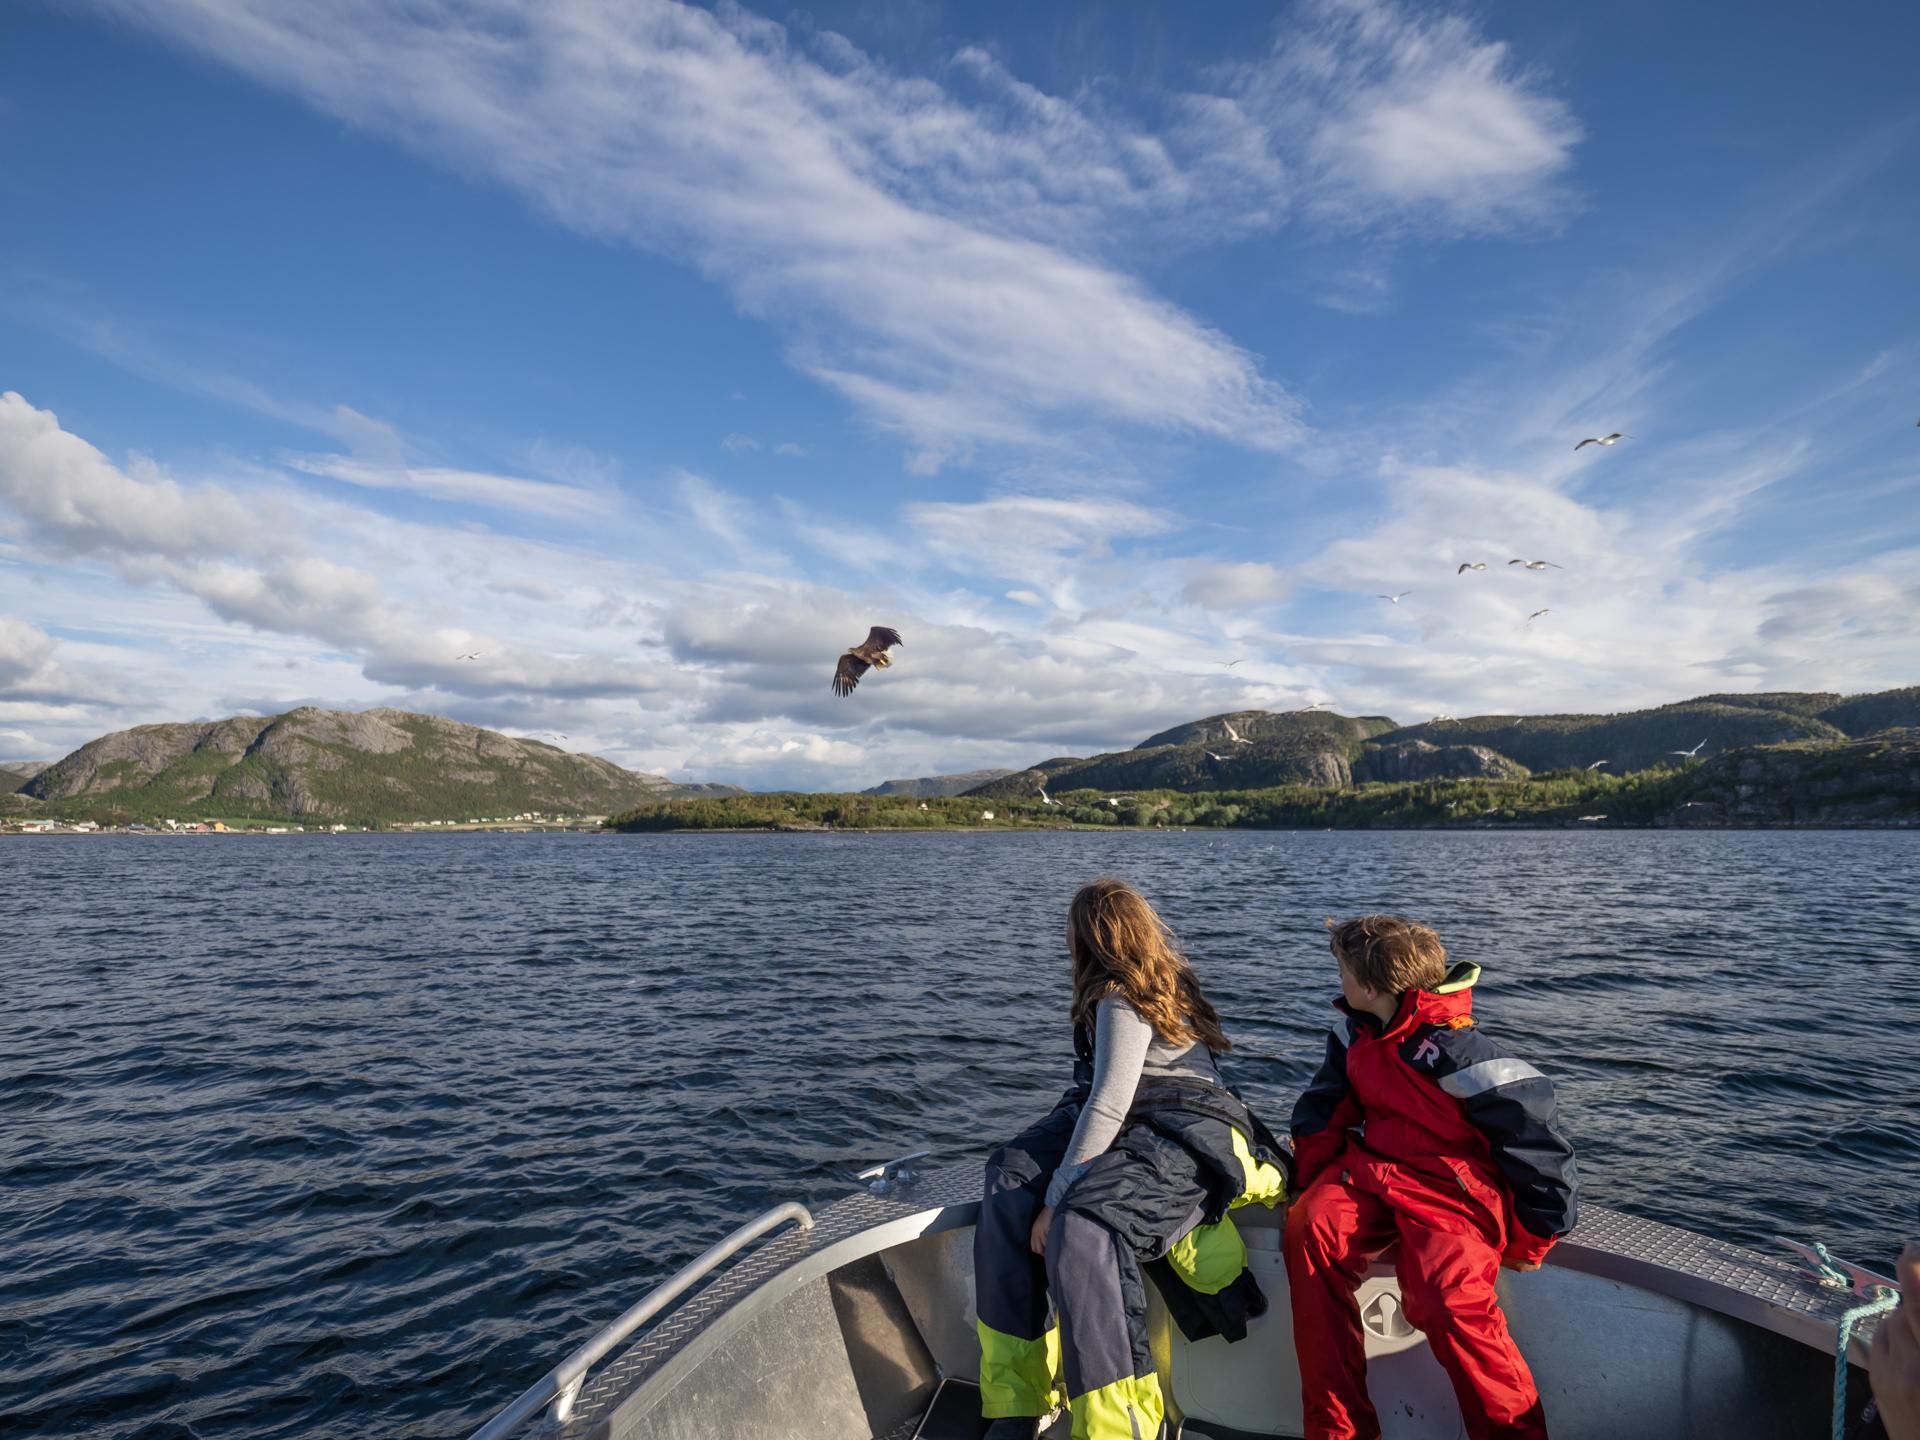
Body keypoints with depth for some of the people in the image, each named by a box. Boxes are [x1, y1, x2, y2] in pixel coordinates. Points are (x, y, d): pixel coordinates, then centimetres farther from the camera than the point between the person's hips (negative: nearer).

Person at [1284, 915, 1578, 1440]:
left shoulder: (1454, 1050, -18)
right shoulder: (1356, 1034, 6)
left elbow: (1535, 1139, -13)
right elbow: (1323, 1110, 14)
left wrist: (1529, 1242, -5)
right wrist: (1310, 1181, 4)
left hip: (1451, 1186, -6)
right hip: (1369, 1171, 6)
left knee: (1446, 1294, -32)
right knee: (1310, 1229, -23)